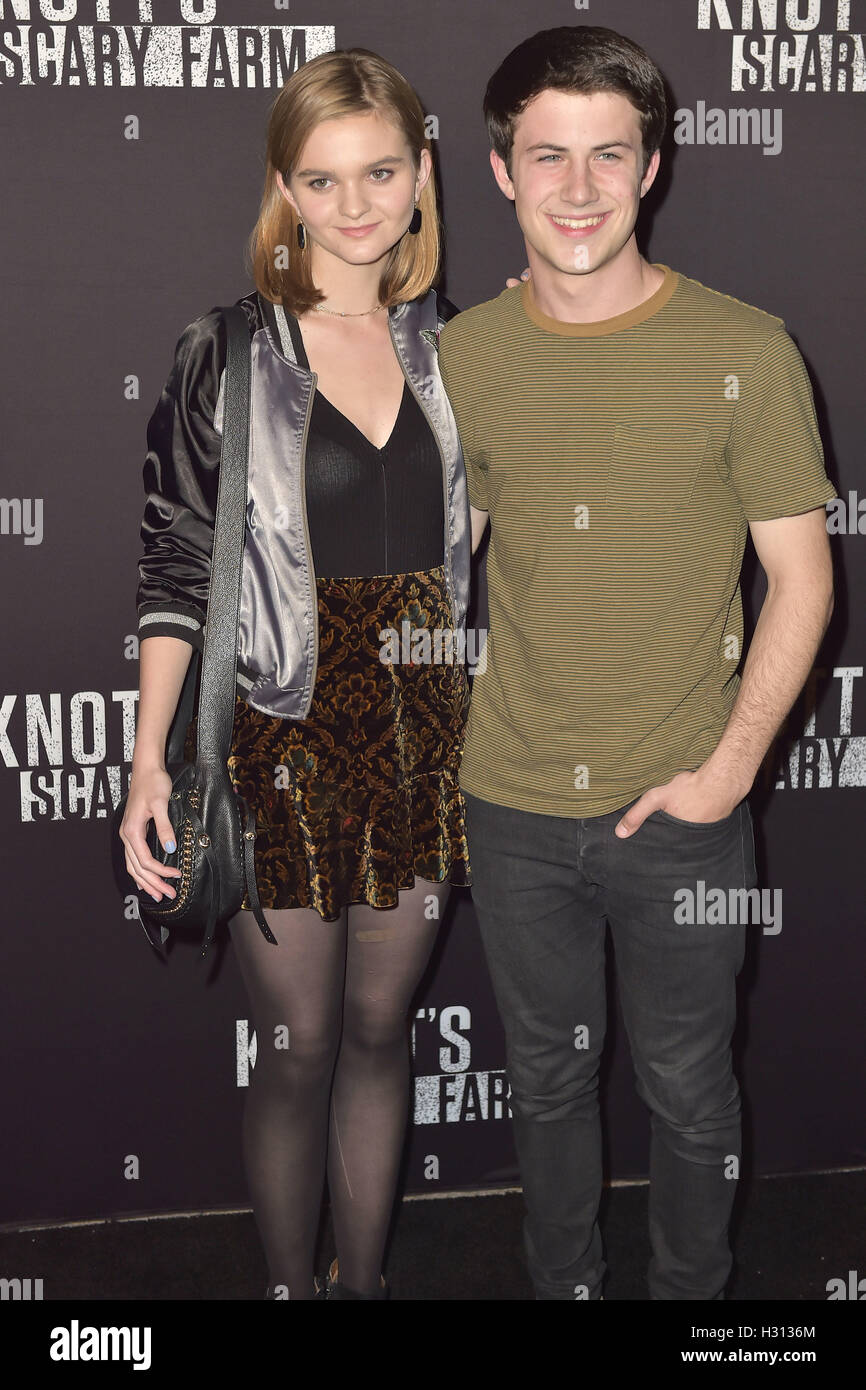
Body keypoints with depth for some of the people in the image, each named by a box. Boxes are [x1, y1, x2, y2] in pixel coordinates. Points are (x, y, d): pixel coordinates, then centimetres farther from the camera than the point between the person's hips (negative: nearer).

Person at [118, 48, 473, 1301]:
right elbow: (176, 566, -5)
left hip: (423, 739, 4)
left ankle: (365, 1277, 33)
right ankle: (294, 1285, 28)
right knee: (298, 1046, 8)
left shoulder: (453, 349, 5)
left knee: (380, 1028, 15)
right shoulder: (228, 353, -6)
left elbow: (484, 549, 11)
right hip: (283, 740, -3)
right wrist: (148, 761, -11)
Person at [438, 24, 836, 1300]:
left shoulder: (744, 355, -9)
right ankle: (564, 1285, 42)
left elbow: (802, 577, -6)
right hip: (514, 809, 3)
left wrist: (730, 766, -13)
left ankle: (694, 1291, 40)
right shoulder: (461, 358, 0)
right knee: (548, 1078, 19)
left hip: (683, 812, -2)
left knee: (688, 1090, 15)